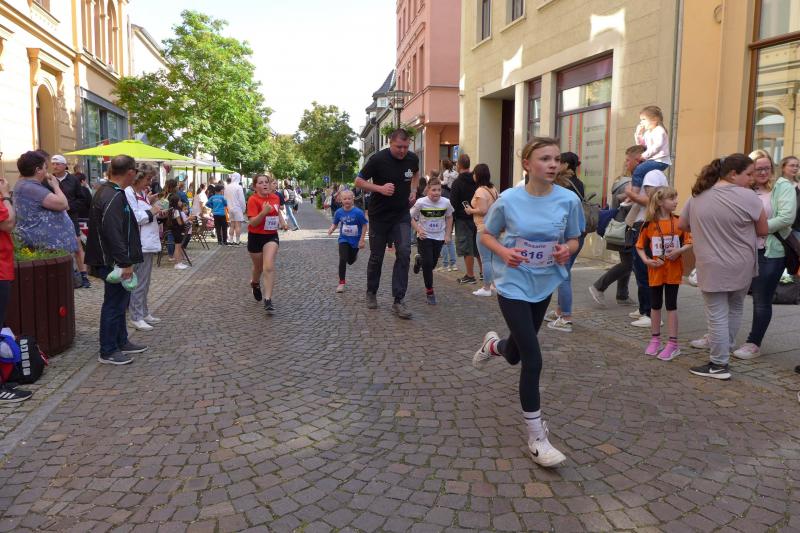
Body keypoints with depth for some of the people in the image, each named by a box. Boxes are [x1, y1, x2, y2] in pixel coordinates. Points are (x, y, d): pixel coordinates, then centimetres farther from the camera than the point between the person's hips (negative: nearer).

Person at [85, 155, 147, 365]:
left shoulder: (106, 191, 12)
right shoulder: (113, 197, -22)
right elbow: (113, 233, -27)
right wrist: (125, 263, -24)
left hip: (115, 260, 11)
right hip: (113, 261, -11)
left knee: (119, 301, 20)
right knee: (114, 304, -1)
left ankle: (121, 342, 33)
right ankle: (108, 352, 10)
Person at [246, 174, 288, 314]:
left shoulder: (275, 197, 1)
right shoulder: (253, 200, -16)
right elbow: (252, 223, -22)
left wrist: (282, 222, 6)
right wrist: (264, 212, -36)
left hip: (271, 236, 2)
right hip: (255, 237, -2)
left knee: (269, 267, -15)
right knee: (258, 267, 16)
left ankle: (268, 300, -14)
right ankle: (255, 283, 51)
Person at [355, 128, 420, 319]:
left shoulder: (412, 158, -4)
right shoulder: (378, 159, -16)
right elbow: (359, 181, -9)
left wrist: (413, 191, 4)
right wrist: (380, 188, -24)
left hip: (402, 215, 2)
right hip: (379, 215, -2)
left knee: (404, 252, -13)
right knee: (377, 256, 8)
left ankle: (398, 301, -8)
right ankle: (371, 293, 32)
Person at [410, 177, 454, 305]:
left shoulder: (446, 202, -10)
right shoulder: (421, 203, -17)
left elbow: (449, 217, 8)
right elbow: (411, 218, -5)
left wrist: (447, 234, 3)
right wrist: (418, 230, -19)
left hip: (439, 238, 3)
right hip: (424, 237, -3)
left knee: (432, 264, 12)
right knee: (428, 264, -10)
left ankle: (419, 260, 49)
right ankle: (429, 292, 5)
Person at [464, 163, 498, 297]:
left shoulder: (480, 191, -14)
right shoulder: (493, 189, 11)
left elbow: (482, 210, -21)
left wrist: (470, 210, -5)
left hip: (484, 228, -9)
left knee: (486, 259, -3)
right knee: (494, 258, 16)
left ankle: (486, 288, 2)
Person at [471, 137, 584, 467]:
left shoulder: (569, 200, -8)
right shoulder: (509, 200, -13)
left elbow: (573, 240, 5)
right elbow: (487, 235, 0)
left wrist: (567, 250, -18)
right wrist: (504, 252, -20)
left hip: (544, 285, 4)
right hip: (513, 286, -4)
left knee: (515, 354, 20)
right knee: (533, 360, -10)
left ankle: (492, 345, 59)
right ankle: (537, 440, 5)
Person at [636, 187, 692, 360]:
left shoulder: (679, 221, -4)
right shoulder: (649, 224, -5)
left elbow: (689, 243, -1)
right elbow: (640, 246, 3)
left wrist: (679, 251, -19)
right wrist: (646, 260, -11)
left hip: (673, 270, -1)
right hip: (655, 270, 1)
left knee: (671, 305, 2)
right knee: (655, 305, 11)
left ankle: (673, 344, 9)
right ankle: (655, 340, 23)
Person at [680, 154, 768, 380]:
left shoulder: (698, 196, 1)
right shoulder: (747, 196, -11)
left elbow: (682, 225, 12)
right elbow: (763, 231, -3)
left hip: (712, 268, 1)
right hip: (740, 268, -1)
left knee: (717, 315, 4)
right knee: (735, 308, 21)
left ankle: (719, 365, 7)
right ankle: (721, 345, 36)